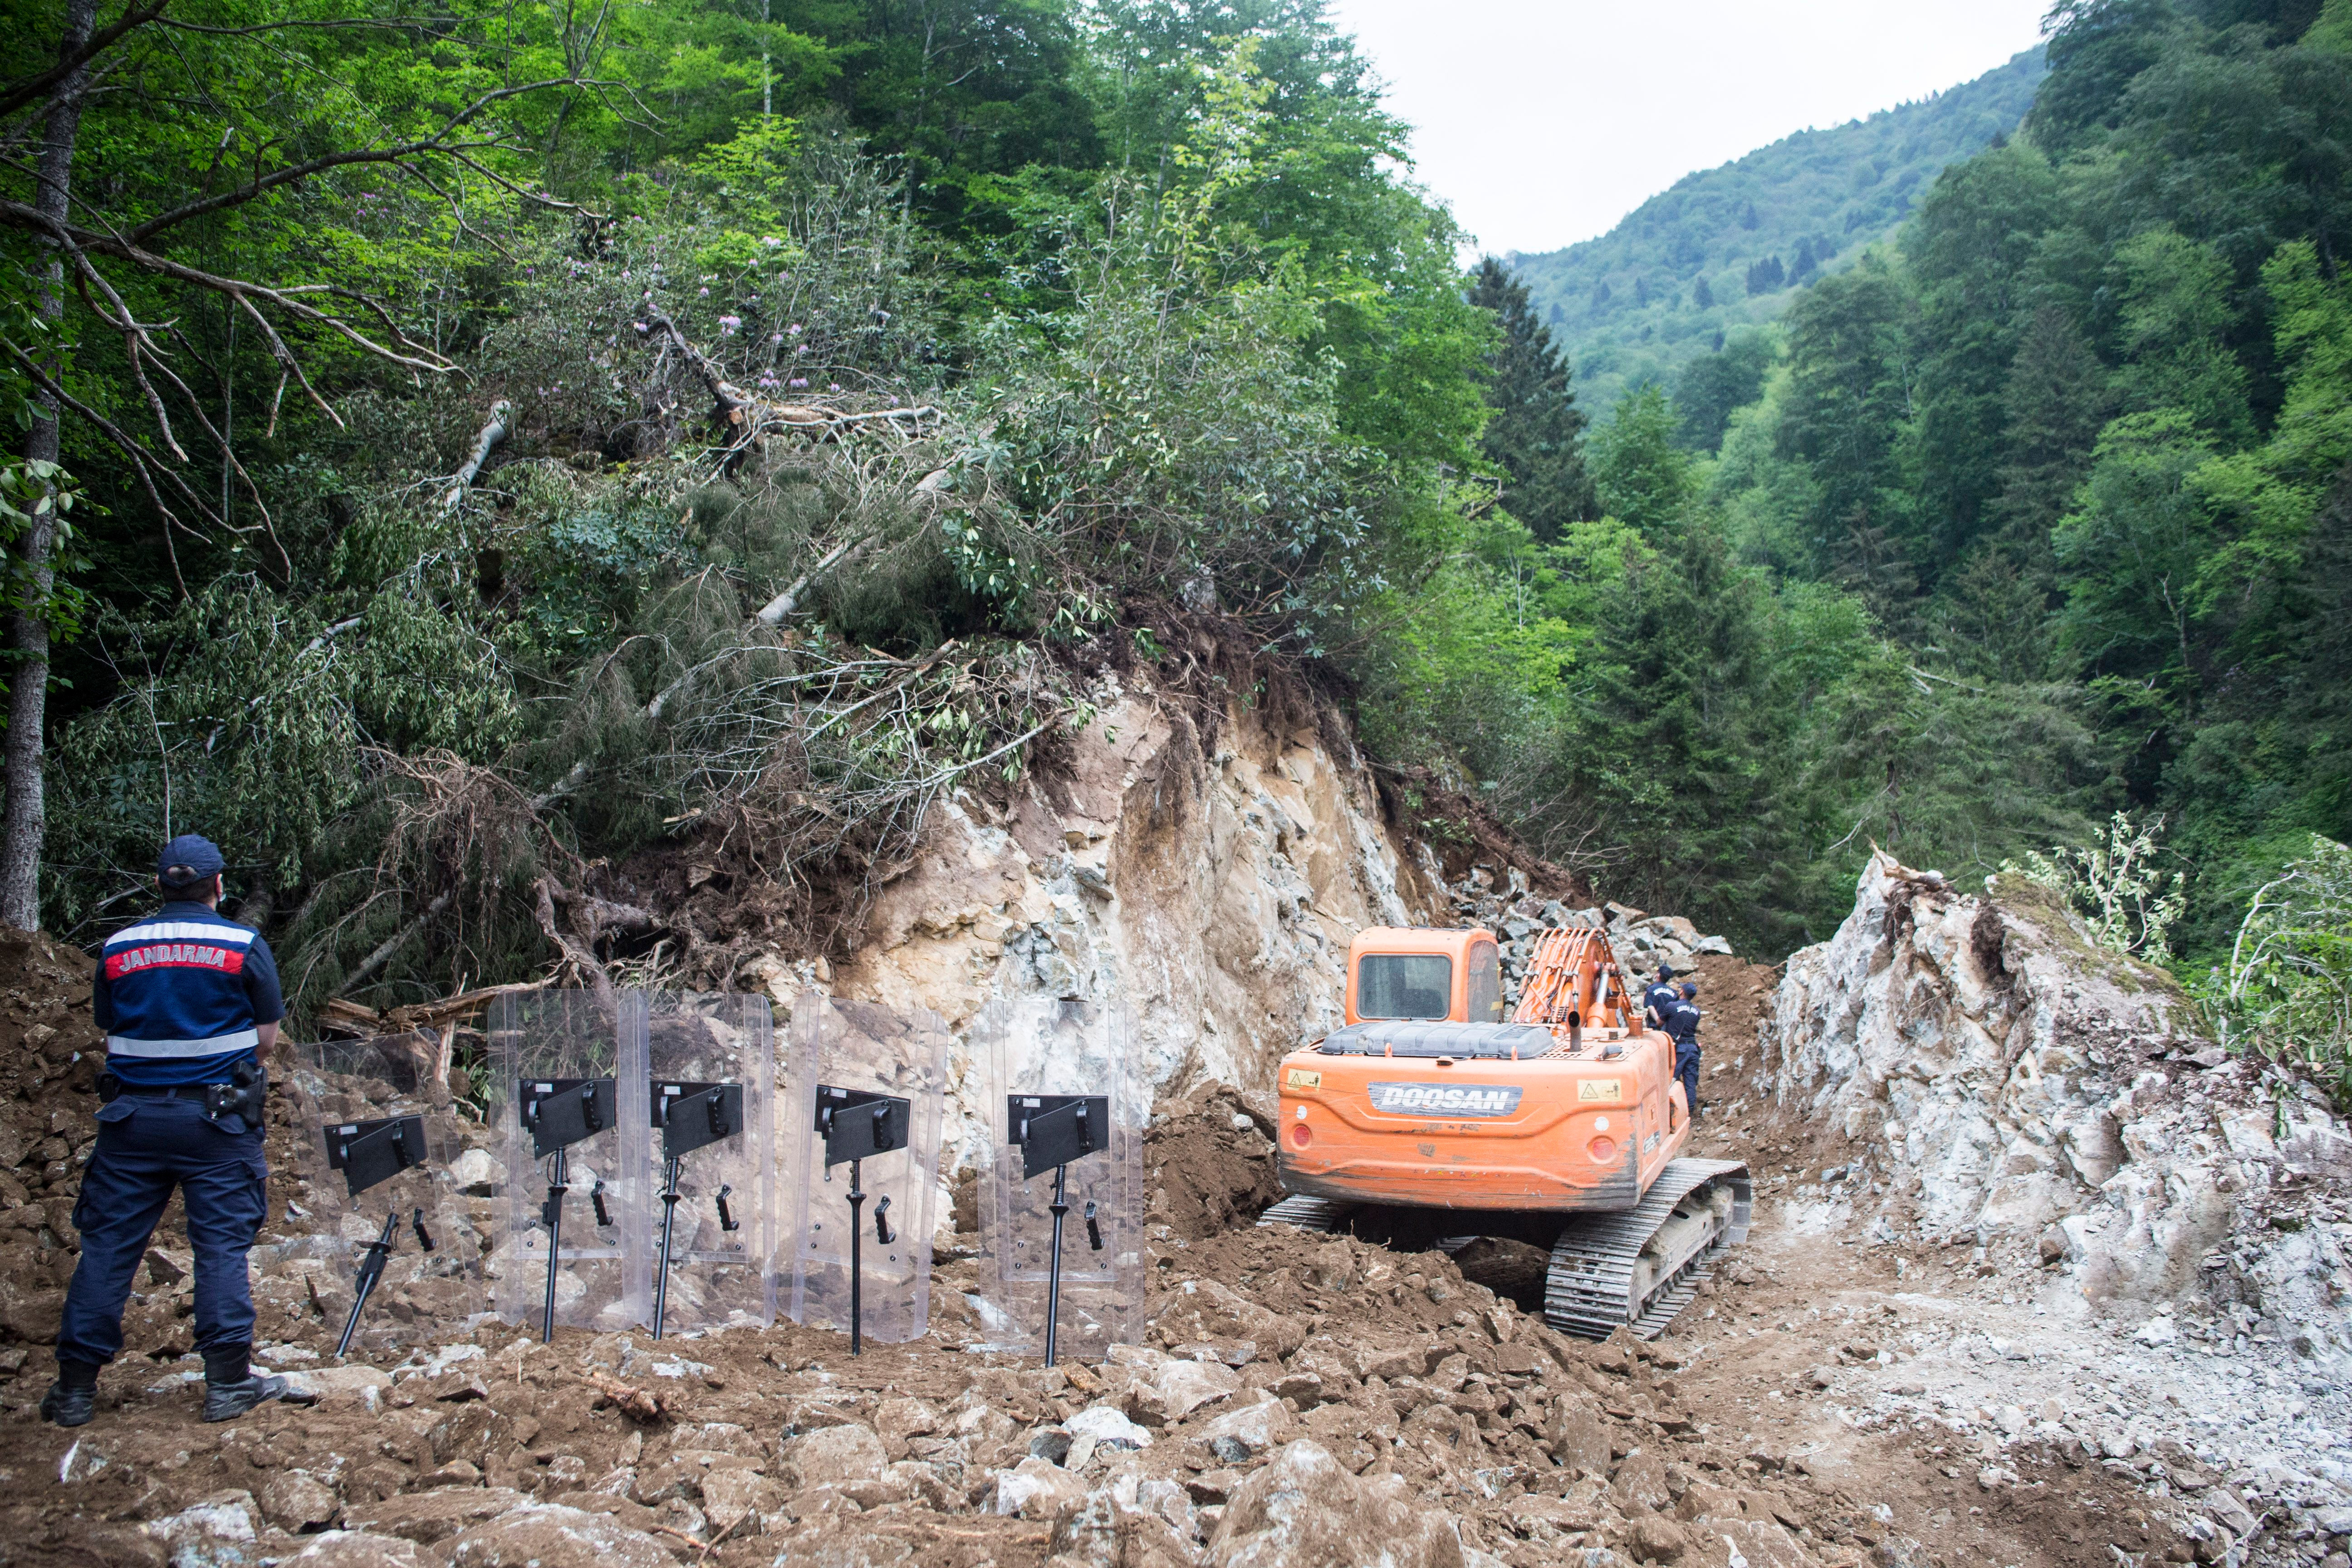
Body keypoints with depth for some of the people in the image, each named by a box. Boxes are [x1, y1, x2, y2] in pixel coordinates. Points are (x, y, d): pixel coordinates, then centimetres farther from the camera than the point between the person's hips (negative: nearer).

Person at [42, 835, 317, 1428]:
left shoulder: (118, 949, 4)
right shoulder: (245, 946, -4)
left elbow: (110, 1030, 9)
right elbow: (266, 1037, -1)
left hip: (133, 1117, 2)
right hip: (216, 1118, -2)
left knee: (107, 1246, 9)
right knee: (222, 1246, 2)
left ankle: (75, 1387, 12)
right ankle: (228, 1383, 3)